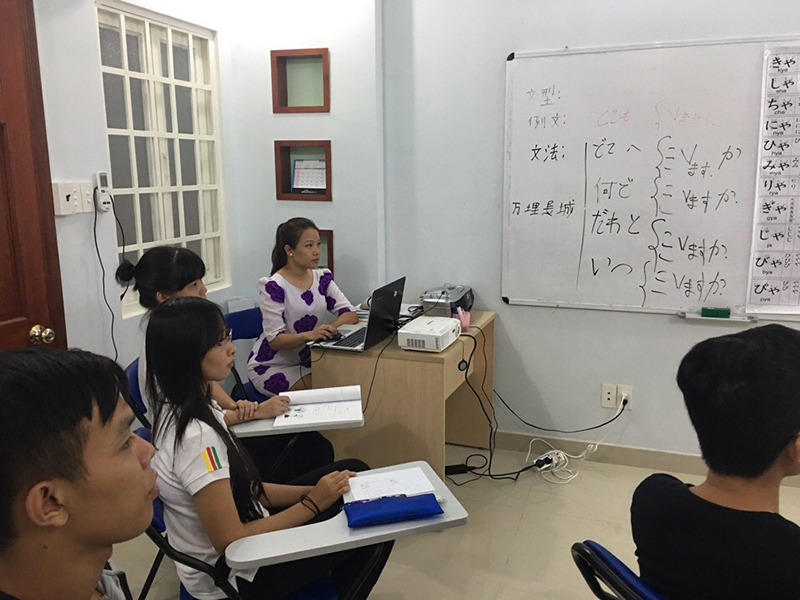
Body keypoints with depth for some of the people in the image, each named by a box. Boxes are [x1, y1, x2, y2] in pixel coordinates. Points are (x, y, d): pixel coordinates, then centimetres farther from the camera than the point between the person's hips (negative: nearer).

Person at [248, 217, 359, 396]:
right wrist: (309, 335, -38)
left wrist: (330, 328, -24)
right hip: (272, 367, -6)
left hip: (307, 361, 6)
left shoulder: (322, 278, 2)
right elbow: (275, 340, -20)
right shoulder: (274, 287, -17)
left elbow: (351, 314, -3)